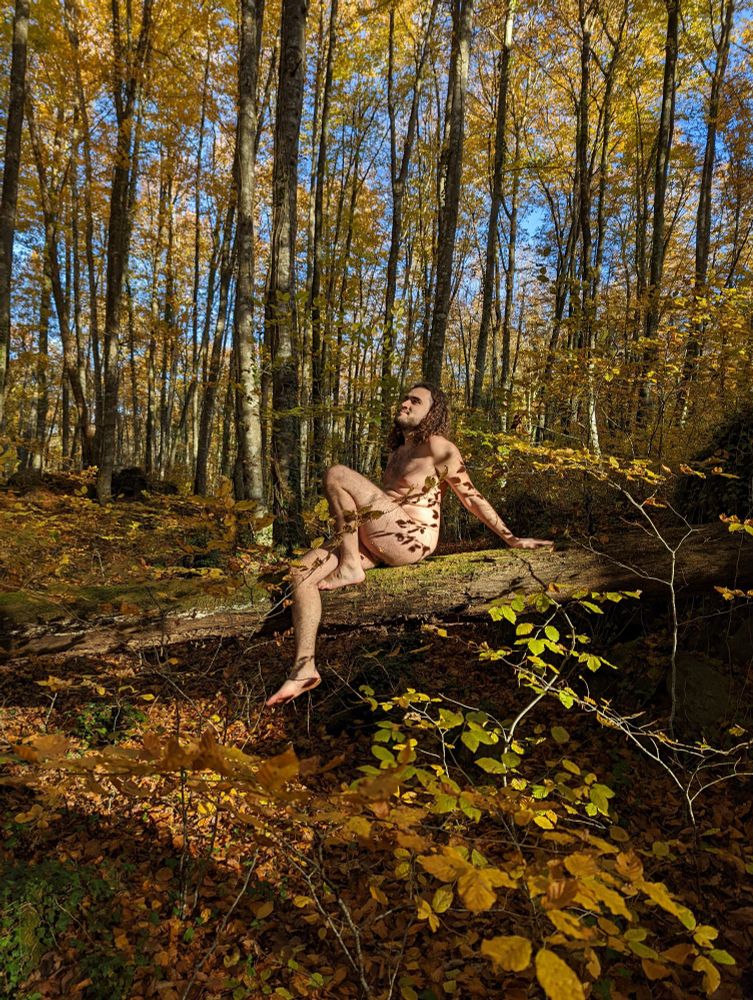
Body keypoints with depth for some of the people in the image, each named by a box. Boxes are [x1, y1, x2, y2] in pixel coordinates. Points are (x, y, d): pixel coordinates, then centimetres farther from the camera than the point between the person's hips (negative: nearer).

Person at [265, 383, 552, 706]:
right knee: (303, 570, -8)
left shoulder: (436, 446, 1)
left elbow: (471, 497, 3)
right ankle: (304, 667, -15)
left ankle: (350, 567, -12)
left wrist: (511, 538, 3)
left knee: (336, 474, -17)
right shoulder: (397, 452, 26)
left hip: (410, 540, -8)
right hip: (381, 543, 8)